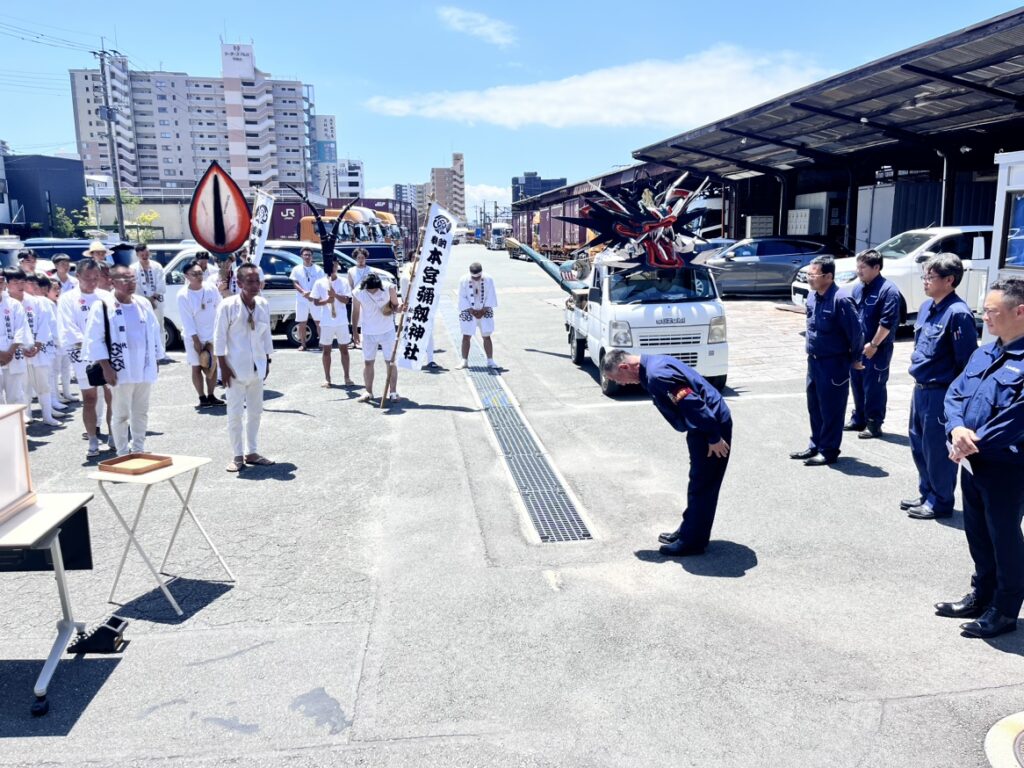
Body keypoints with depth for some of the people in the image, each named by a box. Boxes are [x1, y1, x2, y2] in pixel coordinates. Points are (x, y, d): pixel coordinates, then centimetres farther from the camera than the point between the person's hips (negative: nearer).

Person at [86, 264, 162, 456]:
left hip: (144, 370, 5)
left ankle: (139, 450, 26)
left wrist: (155, 360, 10)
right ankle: (122, 454, 14)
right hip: (121, 371, -5)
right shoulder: (102, 306, -7)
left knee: (141, 412, 13)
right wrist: (106, 367, -14)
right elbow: (94, 339, -10)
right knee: (121, 414, 4)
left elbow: (155, 332, 14)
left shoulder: (143, 304, 8)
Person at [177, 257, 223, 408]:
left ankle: (211, 395, 21)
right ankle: (202, 398, 13)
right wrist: (196, 340, -16)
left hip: (213, 336, 4)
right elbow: (187, 320, -14)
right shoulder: (183, 295, -13)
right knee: (197, 367, 5)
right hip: (194, 338, -4)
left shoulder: (211, 290, -3)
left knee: (213, 366, 10)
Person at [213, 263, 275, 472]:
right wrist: (223, 366, -12)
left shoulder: (263, 304, 3)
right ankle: (237, 456, 12)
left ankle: (252, 452, 23)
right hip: (236, 367, -5)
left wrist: (267, 361, 10)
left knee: (255, 411, 12)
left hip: (257, 367, 5)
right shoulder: (227, 305, -12)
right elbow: (219, 338, -10)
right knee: (235, 413, 0)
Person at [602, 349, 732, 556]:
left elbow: (693, 403, -28)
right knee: (697, 483, 19)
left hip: (713, 426, -10)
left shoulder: (656, 376, -25)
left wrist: (714, 438, -21)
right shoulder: (653, 363, 8)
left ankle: (693, 541, 12)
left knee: (702, 486, 1)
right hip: (702, 427, 10)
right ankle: (688, 530, 32)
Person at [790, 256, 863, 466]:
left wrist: (852, 359, -4)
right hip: (814, 360, 8)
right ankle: (816, 446, 29)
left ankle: (828, 451, 12)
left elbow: (856, 332, -16)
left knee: (831, 409, 2)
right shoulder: (812, 297, 4)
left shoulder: (841, 300, -21)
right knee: (814, 406, 16)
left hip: (833, 363, -8)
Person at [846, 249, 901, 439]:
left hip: (877, 350, -7)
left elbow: (888, 322, -18)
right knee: (857, 384, 14)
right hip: (857, 347, 8)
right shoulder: (858, 288, 10)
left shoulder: (888, 290, -14)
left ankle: (874, 425, 9)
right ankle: (858, 420, 27)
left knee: (874, 388, -1)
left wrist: (873, 345, -17)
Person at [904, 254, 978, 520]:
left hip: (941, 394, -8)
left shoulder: (958, 313, -18)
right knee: (918, 445, 18)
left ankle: (940, 502, 19)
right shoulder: (926, 307, 7)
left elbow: (967, 361, -17)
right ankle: (927, 494, 33)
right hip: (920, 389, 8)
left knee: (937, 449, 4)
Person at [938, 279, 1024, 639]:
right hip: (973, 462, 8)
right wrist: (957, 428, -13)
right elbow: (955, 394, 6)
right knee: (977, 533, 19)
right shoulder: (982, 353, 10)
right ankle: (982, 595, 37)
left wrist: (975, 444, -19)